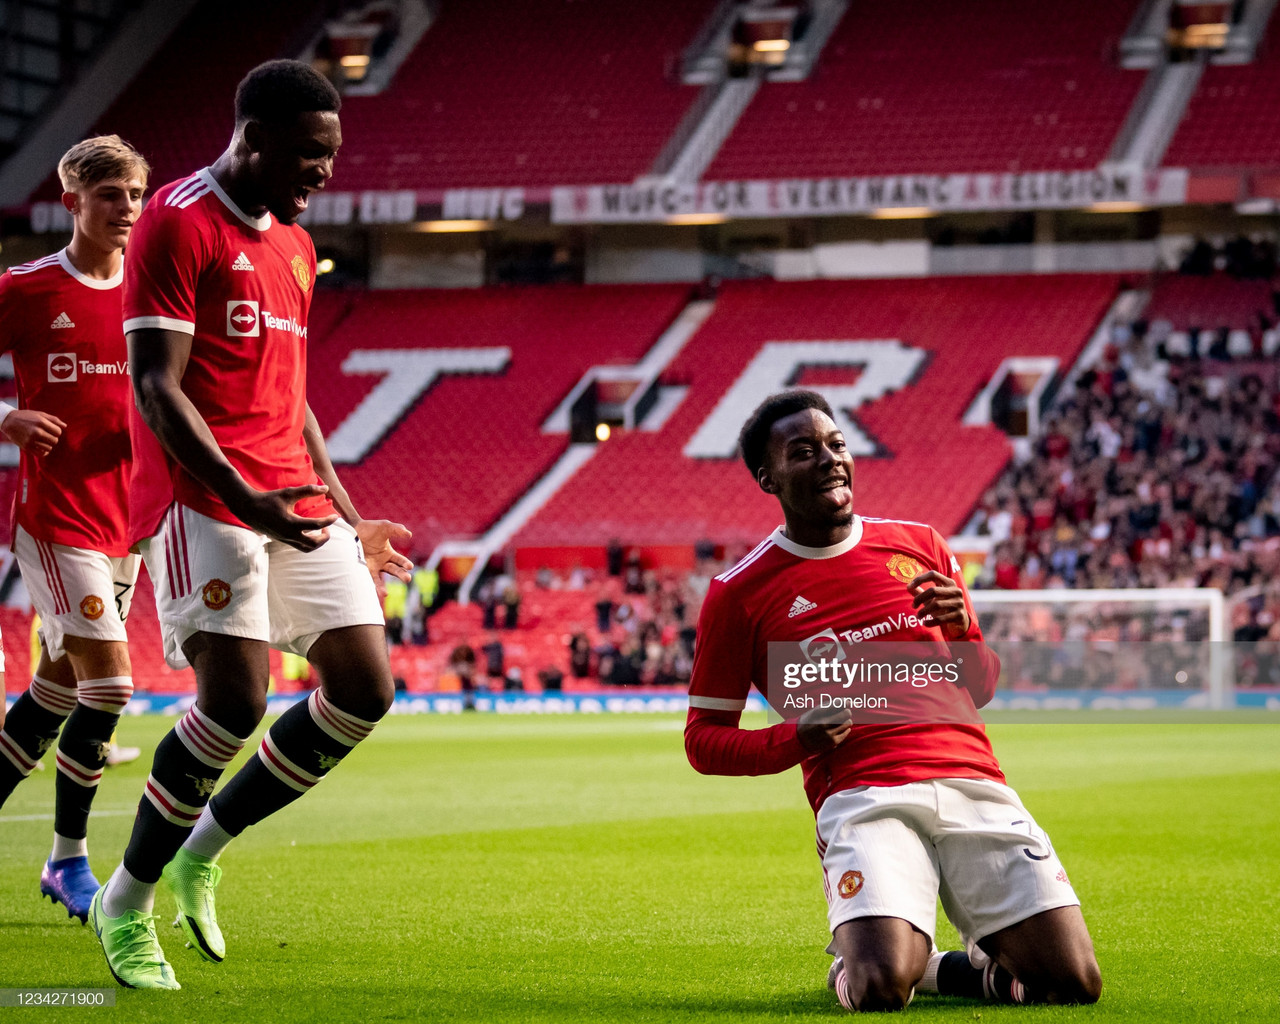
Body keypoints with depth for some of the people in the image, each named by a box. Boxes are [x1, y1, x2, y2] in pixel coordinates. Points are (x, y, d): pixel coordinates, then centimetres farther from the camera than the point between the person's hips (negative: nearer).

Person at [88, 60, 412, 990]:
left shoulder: (294, 245, 20)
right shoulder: (178, 224, -7)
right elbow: (156, 388, -14)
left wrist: (347, 519, 24)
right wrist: (244, 499, -24)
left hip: (296, 502, 8)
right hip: (203, 496, -8)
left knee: (363, 692, 1)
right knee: (236, 698, -18)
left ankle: (203, 847, 16)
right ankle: (127, 902, -1)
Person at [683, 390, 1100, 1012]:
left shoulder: (919, 545, 18)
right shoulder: (739, 594, 6)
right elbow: (703, 739, 9)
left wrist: (963, 631, 1)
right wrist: (798, 739, -9)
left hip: (971, 780, 3)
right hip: (861, 793, -3)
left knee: (1073, 983, -12)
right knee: (878, 992, -28)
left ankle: (926, 965, 17)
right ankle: (855, 962, 10)